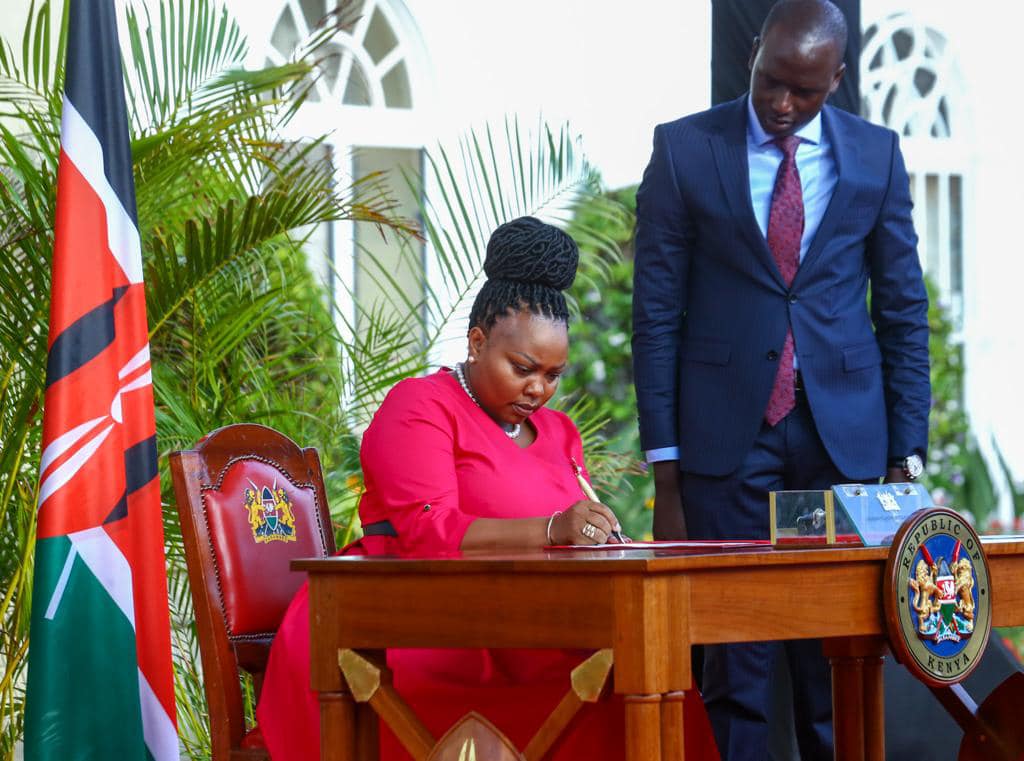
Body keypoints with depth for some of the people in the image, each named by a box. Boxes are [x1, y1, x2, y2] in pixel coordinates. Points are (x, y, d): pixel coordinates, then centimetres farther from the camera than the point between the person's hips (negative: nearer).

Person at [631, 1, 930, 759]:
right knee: (734, 652, -2)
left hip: (843, 433, 2)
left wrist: (908, 444, 3)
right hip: (729, 431, -1)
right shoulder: (684, 149, 2)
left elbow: (903, 309, 10)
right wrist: (664, 455, -3)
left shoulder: (876, 154, 8)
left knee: (837, 653, 2)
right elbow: (657, 308, 1)